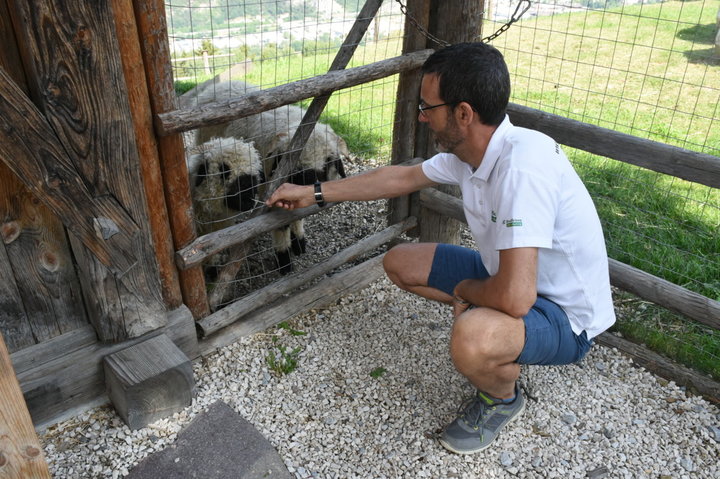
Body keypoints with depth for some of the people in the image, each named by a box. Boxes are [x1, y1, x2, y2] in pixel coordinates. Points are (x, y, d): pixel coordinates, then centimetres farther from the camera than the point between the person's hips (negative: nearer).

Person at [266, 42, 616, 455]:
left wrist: (464, 290, -15)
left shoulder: (521, 165, -35)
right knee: (400, 262, 6)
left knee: (471, 338, -39)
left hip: (566, 316, -8)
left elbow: (515, 296, -39)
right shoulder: (467, 151, -7)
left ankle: (503, 398, -2)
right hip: (512, 278, 8)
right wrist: (313, 193, 13)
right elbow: (403, 177, 9)